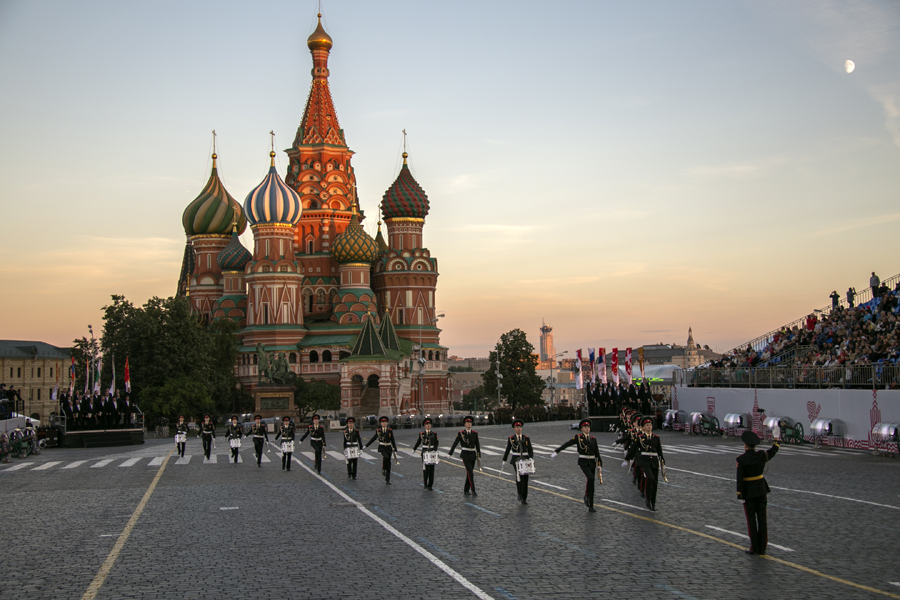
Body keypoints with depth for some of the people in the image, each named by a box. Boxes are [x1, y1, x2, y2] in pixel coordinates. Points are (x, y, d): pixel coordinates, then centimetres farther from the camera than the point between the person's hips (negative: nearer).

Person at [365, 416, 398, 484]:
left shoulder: (390, 431, 2)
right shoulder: (378, 431, 2)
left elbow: (393, 440, 6)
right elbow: (373, 439, 8)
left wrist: (395, 449, 4)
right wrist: (366, 445, 6)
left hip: (388, 448, 2)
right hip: (382, 447, -2)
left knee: (388, 464, 3)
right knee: (385, 457, -33)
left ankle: (387, 480, 9)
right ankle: (383, 469, -5)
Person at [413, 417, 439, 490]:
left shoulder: (434, 434, 5)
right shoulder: (421, 434, 5)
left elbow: (436, 443, 0)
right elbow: (418, 442, 17)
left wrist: (435, 450, -15)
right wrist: (414, 449, 20)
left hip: (432, 452, 1)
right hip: (425, 452, -1)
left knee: (431, 469, 2)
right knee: (425, 468, -8)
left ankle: (430, 485, 8)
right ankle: (425, 483, 6)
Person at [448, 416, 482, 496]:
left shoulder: (475, 433, 5)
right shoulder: (461, 433, -4)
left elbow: (478, 445, 7)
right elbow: (455, 443, 1)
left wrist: (479, 456, 4)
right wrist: (450, 453, 4)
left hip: (472, 455, 4)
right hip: (465, 455, -4)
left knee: (469, 473, 9)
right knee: (470, 473, -13)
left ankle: (466, 490, 20)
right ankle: (473, 490, -11)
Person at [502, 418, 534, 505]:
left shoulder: (526, 438, 7)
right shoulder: (511, 438, 5)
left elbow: (530, 450, 5)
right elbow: (507, 450, 11)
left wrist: (531, 458, -11)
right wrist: (504, 460, 13)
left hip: (525, 459, 2)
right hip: (516, 459, -2)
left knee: (525, 478, 3)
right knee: (519, 474, -25)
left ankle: (524, 498, 12)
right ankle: (519, 493, -9)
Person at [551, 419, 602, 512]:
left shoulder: (593, 439, 10)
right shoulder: (578, 437, 0)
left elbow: (597, 453, 13)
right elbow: (567, 444, -1)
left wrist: (599, 465, 10)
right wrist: (556, 452, -4)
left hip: (592, 462, 4)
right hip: (583, 462, -4)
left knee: (592, 486, 4)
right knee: (590, 478, -27)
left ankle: (590, 507, 11)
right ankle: (586, 496, -5)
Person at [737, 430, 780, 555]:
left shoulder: (741, 459, -15)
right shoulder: (761, 455, -3)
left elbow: (740, 478, -17)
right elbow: (771, 452, 19)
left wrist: (739, 493, -10)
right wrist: (776, 443, 39)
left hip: (749, 492, -4)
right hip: (761, 490, 4)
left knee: (751, 520, 2)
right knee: (762, 518, 7)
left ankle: (754, 548, 4)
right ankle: (762, 548, 11)